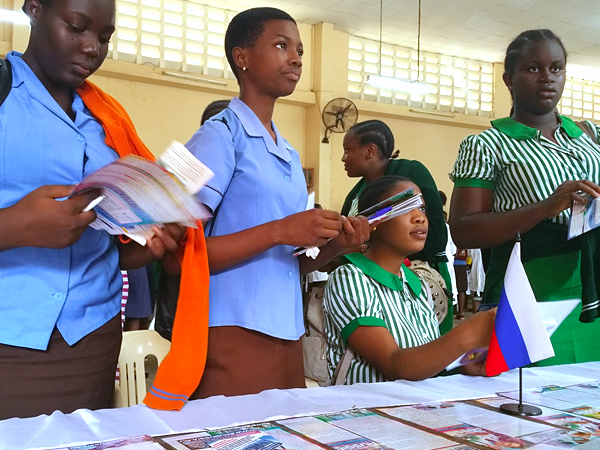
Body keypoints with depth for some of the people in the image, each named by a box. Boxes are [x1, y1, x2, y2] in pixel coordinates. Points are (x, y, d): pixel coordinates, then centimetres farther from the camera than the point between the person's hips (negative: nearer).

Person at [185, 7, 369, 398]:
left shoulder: (291, 158, 16)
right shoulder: (221, 136, -6)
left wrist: (334, 245, -2)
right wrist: (279, 231, -20)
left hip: (287, 337, 7)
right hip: (234, 338, -7)